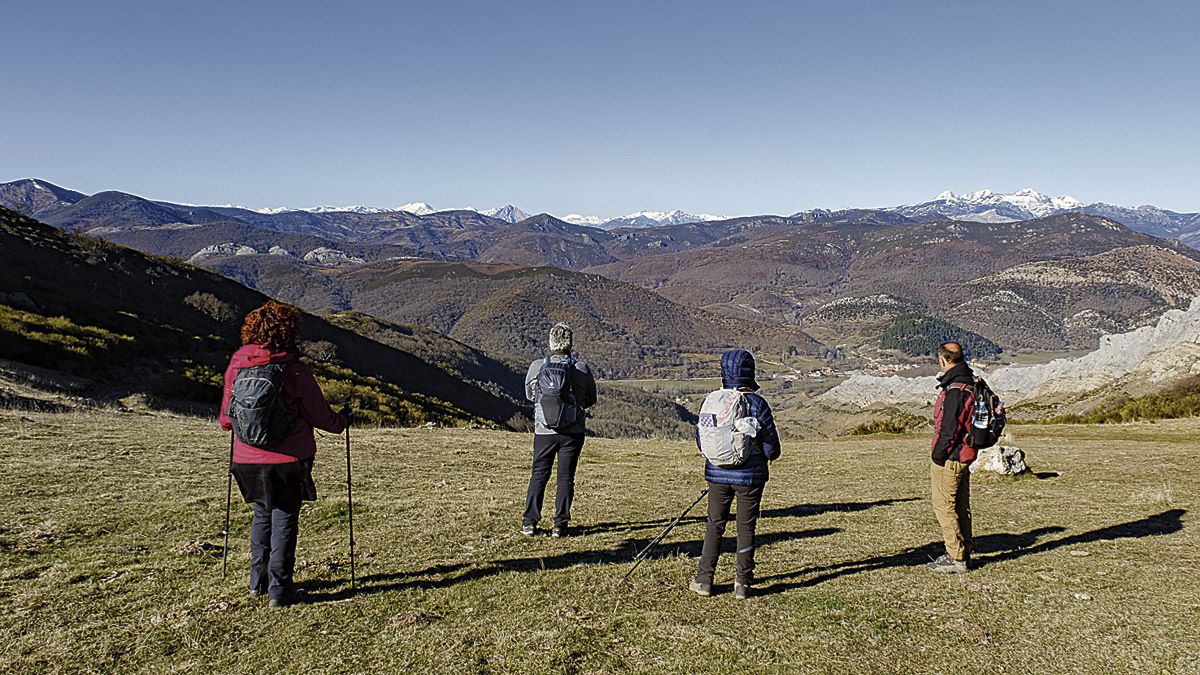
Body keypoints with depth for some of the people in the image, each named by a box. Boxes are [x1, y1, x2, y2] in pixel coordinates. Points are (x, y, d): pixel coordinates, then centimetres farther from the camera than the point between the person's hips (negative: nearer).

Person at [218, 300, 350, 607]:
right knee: (284, 518, 7)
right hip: (288, 459, -4)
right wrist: (342, 420, 14)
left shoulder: (236, 366, -1)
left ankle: (258, 581, 28)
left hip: (248, 459, 4)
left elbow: (226, 419, 8)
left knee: (262, 514, 21)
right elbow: (320, 415, -6)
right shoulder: (295, 370, -13)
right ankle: (279, 588, 9)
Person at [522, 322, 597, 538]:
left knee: (539, 475, 13)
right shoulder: (582, 369, -8)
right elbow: (591, 400, 5)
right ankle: (560, 525, 10)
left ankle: (529, 523, 15)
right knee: (566, 477, 8)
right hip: (573, 432, -1)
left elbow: (529, 395, 9)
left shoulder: (536, 367, -6)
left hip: (544, 431, 1)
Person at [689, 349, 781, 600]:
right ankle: (742, 584, 13)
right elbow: (771, 448, -9)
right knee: (746, 528, 9)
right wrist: (770, 455, 15)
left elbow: (701, 441, 4)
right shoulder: (757, 404, -11)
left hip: (718, 475, 2)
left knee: (715, 526, 13)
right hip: (750, 476, -2)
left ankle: (704, 580, 15)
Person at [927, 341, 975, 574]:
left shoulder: (954, 390, -21)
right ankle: (963, 554, 25)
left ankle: (956, 559, 1)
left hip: (950, 458, -10)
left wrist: (938, 457, -13)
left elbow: (949, 429, -22)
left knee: (944, 506, -2)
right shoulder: (971, 384, 10)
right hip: (965, 456, 10)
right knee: (961, 506, 16)